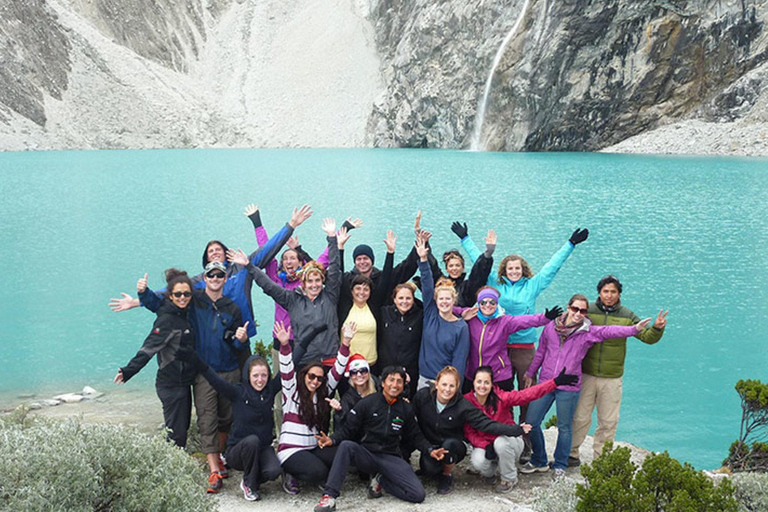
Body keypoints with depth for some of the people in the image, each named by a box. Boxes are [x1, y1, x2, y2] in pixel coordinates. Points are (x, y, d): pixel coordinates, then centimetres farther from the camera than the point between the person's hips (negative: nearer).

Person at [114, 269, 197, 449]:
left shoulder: (185, 314, 8)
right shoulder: (166, 319, -17)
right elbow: (149, 347, -26)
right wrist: (128, 371, -35)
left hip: (183, 382, 9)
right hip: (171, 384, -9)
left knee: (183, 428, 14)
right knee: (176, 434, -6)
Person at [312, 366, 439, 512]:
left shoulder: (406, 409, 9)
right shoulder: (367, 403, -1)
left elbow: (415, 436, 17)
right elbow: (348, 429, -1)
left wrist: (429, 450, -1)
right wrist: (332, 440, -21)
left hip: (391, 458, 2)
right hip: (366, 455, -2)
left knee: (419, 495, -17)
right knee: (346, 445, -35)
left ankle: (381, 480, 7)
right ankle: (329, 496, -31)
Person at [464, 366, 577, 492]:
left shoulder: (500, 397, -18)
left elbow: (528, 394, -24)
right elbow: (469, 432, -8)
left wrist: (556, 382, -31)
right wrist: (486, 446, -25)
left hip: (508, 440, 0)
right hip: (484, 443, 1)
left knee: (501, 442, -36)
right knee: (478, 461, -32)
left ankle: (509, 479, -7)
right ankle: (489, 471, 9)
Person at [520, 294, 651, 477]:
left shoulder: (588, 332, -4)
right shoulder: (551, 327, 1)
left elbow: (609, 331, -18)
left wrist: (634, 329, -33)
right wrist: (531, 373, 20)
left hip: (569, 388, -2)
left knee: (564, 427, 7)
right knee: (531, 422, 4)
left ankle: (560, 465, 27)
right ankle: (539, 461, 24)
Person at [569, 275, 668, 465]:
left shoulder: (626, 316, 3)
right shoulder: (587, 311, -2)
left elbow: (647, 337, 3)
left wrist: (657, 329, -17)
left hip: (613, 378, 2)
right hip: (586, 375, -1)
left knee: (608, 421, 9)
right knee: (580, 417, 4)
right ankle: (571, 454, 21)